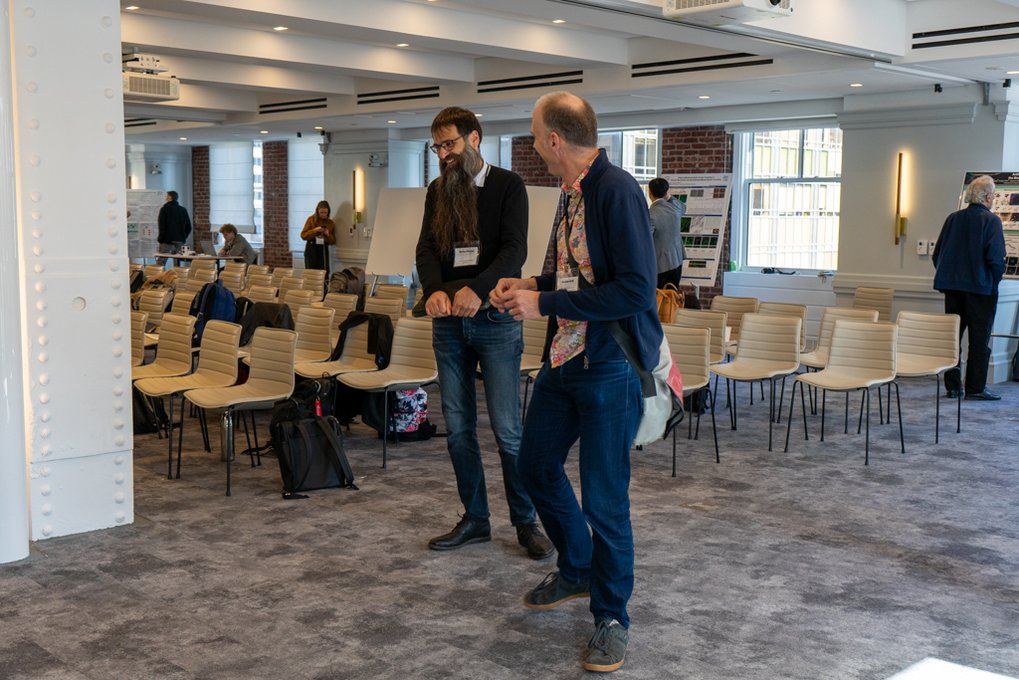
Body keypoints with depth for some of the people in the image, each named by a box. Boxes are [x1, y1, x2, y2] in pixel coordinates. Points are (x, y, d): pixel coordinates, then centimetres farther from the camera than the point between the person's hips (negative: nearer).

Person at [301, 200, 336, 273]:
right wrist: (314, 230, -17)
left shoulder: (331, 223, 6)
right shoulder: (311, 220, -1)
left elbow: (333, 241, 9)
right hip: (311, 249, -2)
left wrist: (328, 235, -11)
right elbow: (303, 235, -5)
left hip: (324, 250, 2)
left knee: (324, 273, -4)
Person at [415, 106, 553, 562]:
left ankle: (526, 523, 11)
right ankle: (474, 520, 21)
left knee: (507, 429, -3)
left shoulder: (507, 186, -3)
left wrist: (477, 289, -32)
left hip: (495, 320, -5)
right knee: (458, 427, 8)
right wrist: (434, 290, -19)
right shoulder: (438, 191, 12)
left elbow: (515, 249, -14)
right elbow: (426, 248, 2)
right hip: (448, 321, 5)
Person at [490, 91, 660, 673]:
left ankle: (611, 618, 18)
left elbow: (634, 289, -26)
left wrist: (545, 304, -21)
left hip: (612, 365, -10)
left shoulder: (617, 192, -19)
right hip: (566, 357, 10)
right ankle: (576, 571, 41)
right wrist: (531, 285, 8)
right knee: (538, 465, 19)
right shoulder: (573, 193, 9)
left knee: (604, 497, -2)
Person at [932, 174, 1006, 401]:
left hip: (952, 286, 5)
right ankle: (976, 387, 5)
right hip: (980, 288, -5)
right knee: (979, 338, 3)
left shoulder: (953, 218, 6)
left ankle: (952, 386, 13)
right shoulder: (991, 220, -10)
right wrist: (994, 282, -3)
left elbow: (937, 254, 8)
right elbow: (996, 258, -17)